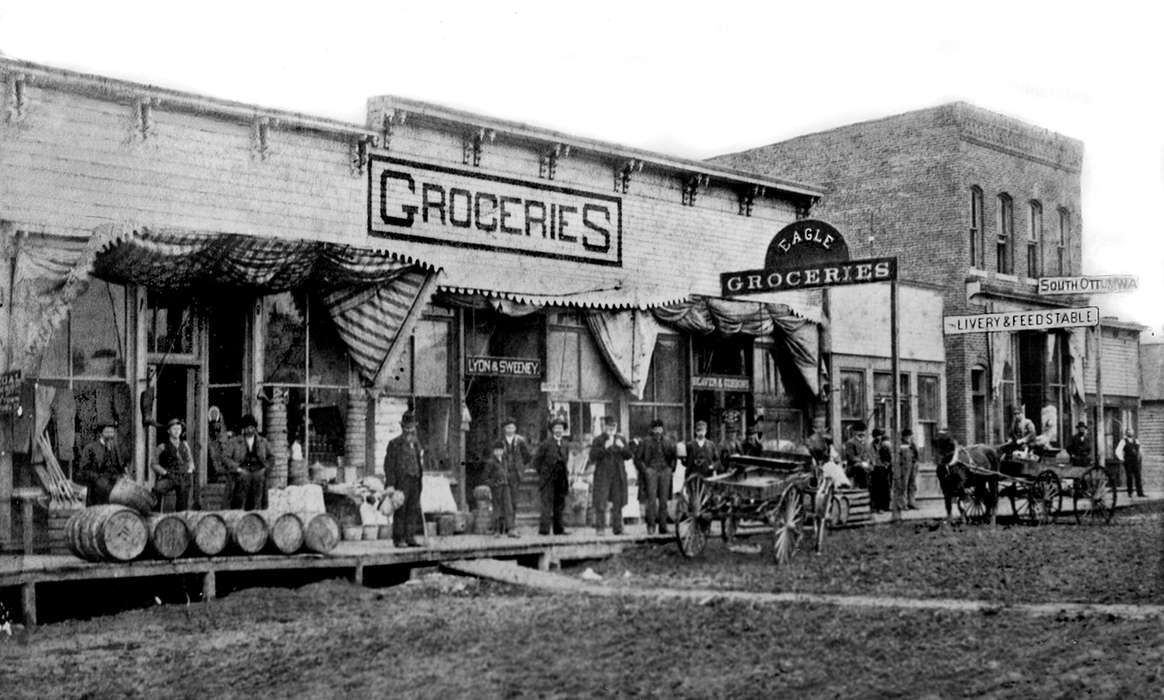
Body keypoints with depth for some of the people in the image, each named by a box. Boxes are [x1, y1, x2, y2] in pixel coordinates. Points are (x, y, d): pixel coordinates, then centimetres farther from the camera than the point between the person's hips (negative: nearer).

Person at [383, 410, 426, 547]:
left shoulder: (416, 443, 15)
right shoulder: (395, 443, -3)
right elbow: (389, 465, -5)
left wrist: (420, 479, 15)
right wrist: (390, 484, -11)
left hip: (415, 481, 6)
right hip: (401, 481, -6)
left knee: (414, 510, 5)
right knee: (400, 511, -3)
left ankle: (410, 538, 10)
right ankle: (398, 538, 2)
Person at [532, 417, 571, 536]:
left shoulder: (565, 445, 13)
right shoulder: (546, 444, -5)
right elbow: (536, 460, -2)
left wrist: (567, 478, 12)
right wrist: (542, 474, -2)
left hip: (561, 479, 6)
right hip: (548, 480, -6)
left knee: (560, 505, 7)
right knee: (547, 505, -10)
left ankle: (558, 529, 12)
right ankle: (544, 529, -11)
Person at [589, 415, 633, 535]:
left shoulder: (620, 439, 14)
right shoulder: (598, 440, 1)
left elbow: (629, 456, 10)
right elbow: (592, 457, -8)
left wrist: (622, 447, -8)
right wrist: (605, 448, -18)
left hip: (618, 476, 4)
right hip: (603, 475, -4)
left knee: (617, 503, 5)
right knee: (600, 504, -7)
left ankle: (617, 528, 11)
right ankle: (600, 528, -2)